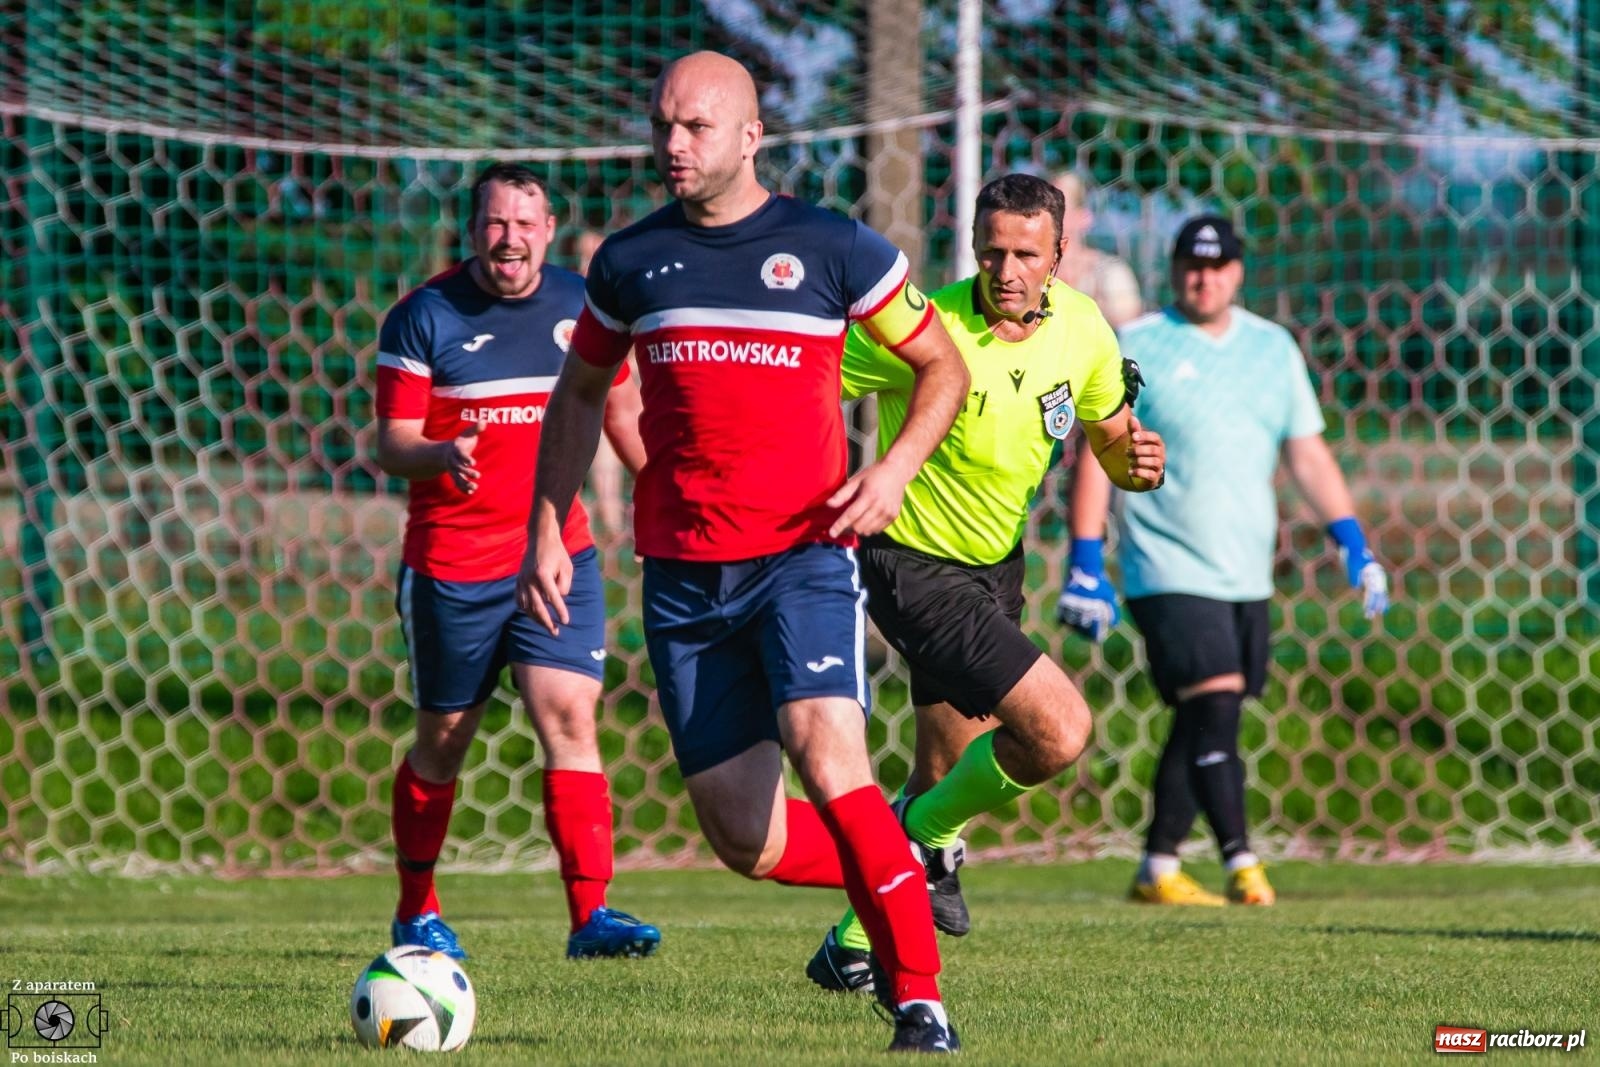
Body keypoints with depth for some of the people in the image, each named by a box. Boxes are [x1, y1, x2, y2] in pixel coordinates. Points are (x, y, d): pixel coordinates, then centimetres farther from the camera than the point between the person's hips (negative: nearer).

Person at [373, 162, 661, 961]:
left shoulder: (579, 307, 4)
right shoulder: (424, 317, -7)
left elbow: (622, 413, 17)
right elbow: (392, 443, -8)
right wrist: (442, 455, -30)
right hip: (450, 565, -2)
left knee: (569, 718, -12)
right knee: (442, 742, 8)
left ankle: (590, 911, -14)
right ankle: (416, 912, 25)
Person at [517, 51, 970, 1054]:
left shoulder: (831, 247, -2)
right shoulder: (631, 260, 8)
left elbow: (943, 366, 7)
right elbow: (581, 392, 22)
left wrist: (897, 467, -10)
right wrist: (548, 529, 15)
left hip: (805, 552, -4)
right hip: (681, 574, 4)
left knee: (827, 753, -26)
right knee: (746, 840, 0)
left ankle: (921, 999, -19)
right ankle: (897, 875, 29)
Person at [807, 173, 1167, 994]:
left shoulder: (1083, 331, -4)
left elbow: (1108, 434, 11)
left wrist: (1137, 461, -12)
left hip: (996, 567, 7)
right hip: (914, 566, -7)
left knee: (944, 780, 13)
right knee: (1058, 730, -20)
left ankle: (853, 945, 30)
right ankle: (929, 838, 4)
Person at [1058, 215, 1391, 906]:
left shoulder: (1273, 348, 11)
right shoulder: (1135, 348, -3)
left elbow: (1307, 454, 16)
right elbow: (1096, 456, -4)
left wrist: (1352, 542, 7)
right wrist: (1085, 561, -10)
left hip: (1246, 573, 5)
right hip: (1169, 572, -5)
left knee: (1200, 724, 6)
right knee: (1214, 708, -16)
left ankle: (1157, 868, 14)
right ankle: (1240, 862, -17)